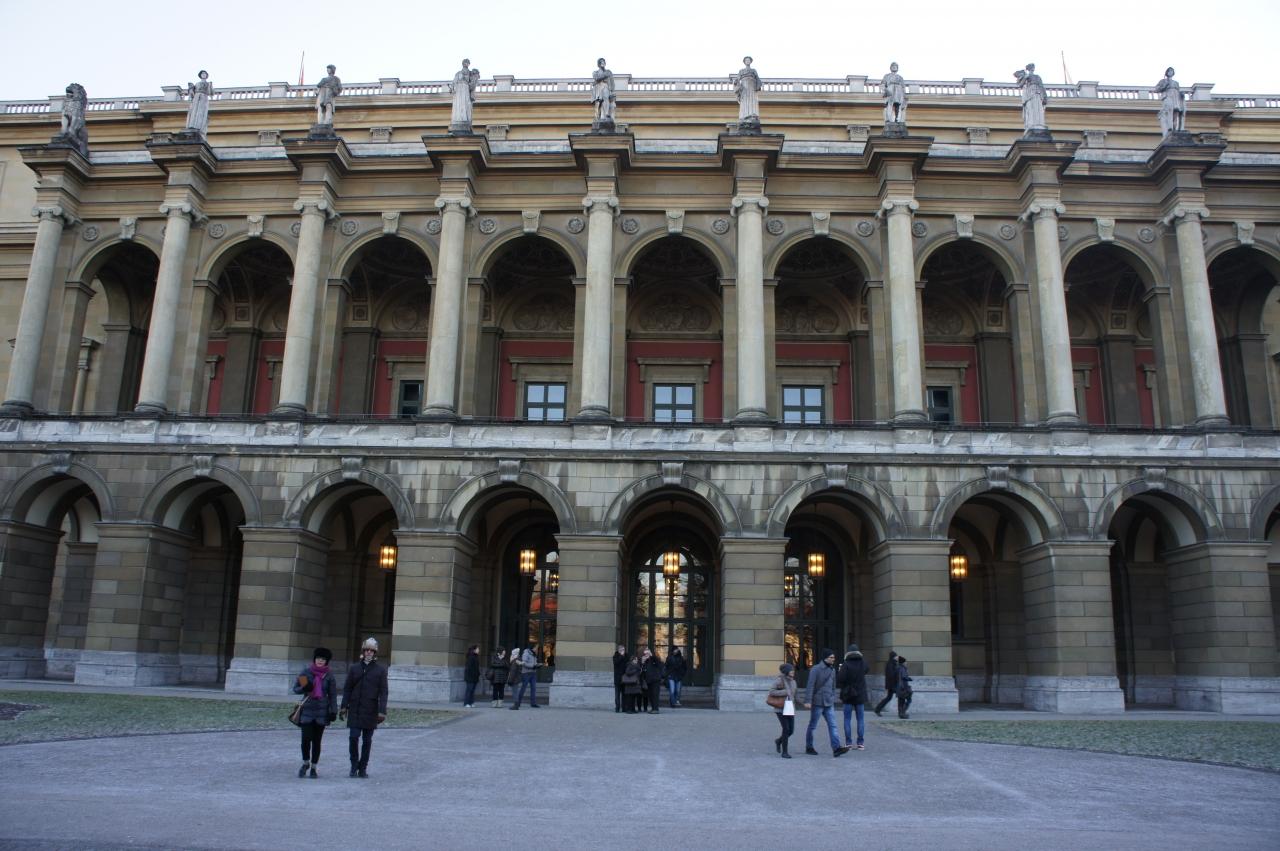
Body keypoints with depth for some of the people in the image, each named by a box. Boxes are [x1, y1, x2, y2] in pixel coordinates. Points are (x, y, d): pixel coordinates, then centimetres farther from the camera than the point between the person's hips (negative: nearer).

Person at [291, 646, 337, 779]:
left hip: (322, 711, 0)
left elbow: (333, 694, 4)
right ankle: (305, 763, 19)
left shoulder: (329, 675, 2)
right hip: (307, 709, 0)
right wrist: (304, 688, -15)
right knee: (306, 738, -7)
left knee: (317, 740, 3)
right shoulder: (306, 672, 1)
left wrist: (333, 711, -2)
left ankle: (313, 768, 16)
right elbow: (295, 688, 7)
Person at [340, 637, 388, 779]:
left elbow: (383, 692, -3)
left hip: (371, 711, -1)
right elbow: (347, 689, 9)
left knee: (367, 740, 5)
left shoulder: (381, 669, 1)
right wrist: (344, 707, 0)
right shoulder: (354, 668, 7)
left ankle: (363, 768, 15)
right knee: (354, 737, -5)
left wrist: (382, 711, -10)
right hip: (355, 710, 1)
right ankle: (354, 767, 10)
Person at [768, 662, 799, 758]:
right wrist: (784, 692, -17)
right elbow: (771, 692, -15)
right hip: (781, 708, -7)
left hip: (790, 709, 7)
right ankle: (784, 752, 2)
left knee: (791, 730, 4)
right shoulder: (779, 680, -8)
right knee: (786, 729, -10)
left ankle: (778, 741, 33)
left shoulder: (793, 681, 13)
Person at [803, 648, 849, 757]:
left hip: (829, 703, 6)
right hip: (817, 703, -6)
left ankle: (836, 748, -11)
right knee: (813, 726, 5)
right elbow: (810, 686, -16)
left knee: (832, 725, -5)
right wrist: (808, 701, -21)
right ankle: (809, 748, 18)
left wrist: (833, 699, 19)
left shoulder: (832, 670, 10)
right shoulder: (815, 669, -11)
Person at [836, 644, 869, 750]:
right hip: (860, 695, 3)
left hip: (848, 695, -3)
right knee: (861, 719, 8)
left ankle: (848, 743, 3)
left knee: (847, 719, 4)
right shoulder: (863, 663, -1)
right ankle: (860, 743, 6)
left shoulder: (846, 664, -14)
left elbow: (840, 680, -17)